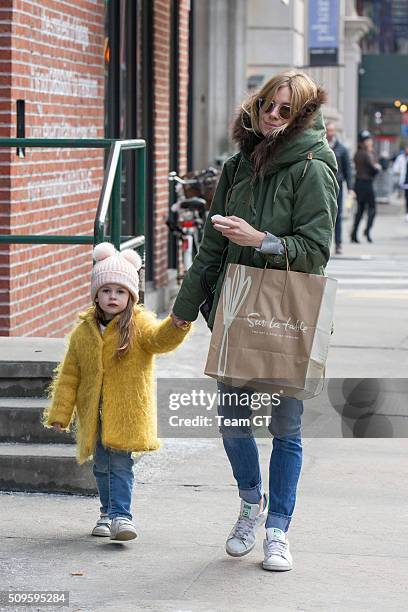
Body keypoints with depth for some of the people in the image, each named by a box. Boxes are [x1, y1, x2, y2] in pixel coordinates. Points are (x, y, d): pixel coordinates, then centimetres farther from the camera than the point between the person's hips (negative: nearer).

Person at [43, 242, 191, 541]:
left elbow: (161, 339, -25)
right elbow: (69, 375, 9)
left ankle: (121, 516, -11)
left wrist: (177, 324, -46)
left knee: (120, 463, -11)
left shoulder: (140, 325, -4)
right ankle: (108, 512, 30)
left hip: (127, 411, -4)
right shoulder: (83, 331, 6)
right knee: (102, 465, 14)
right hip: (94, 413, 4)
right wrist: (60, 413, 7)